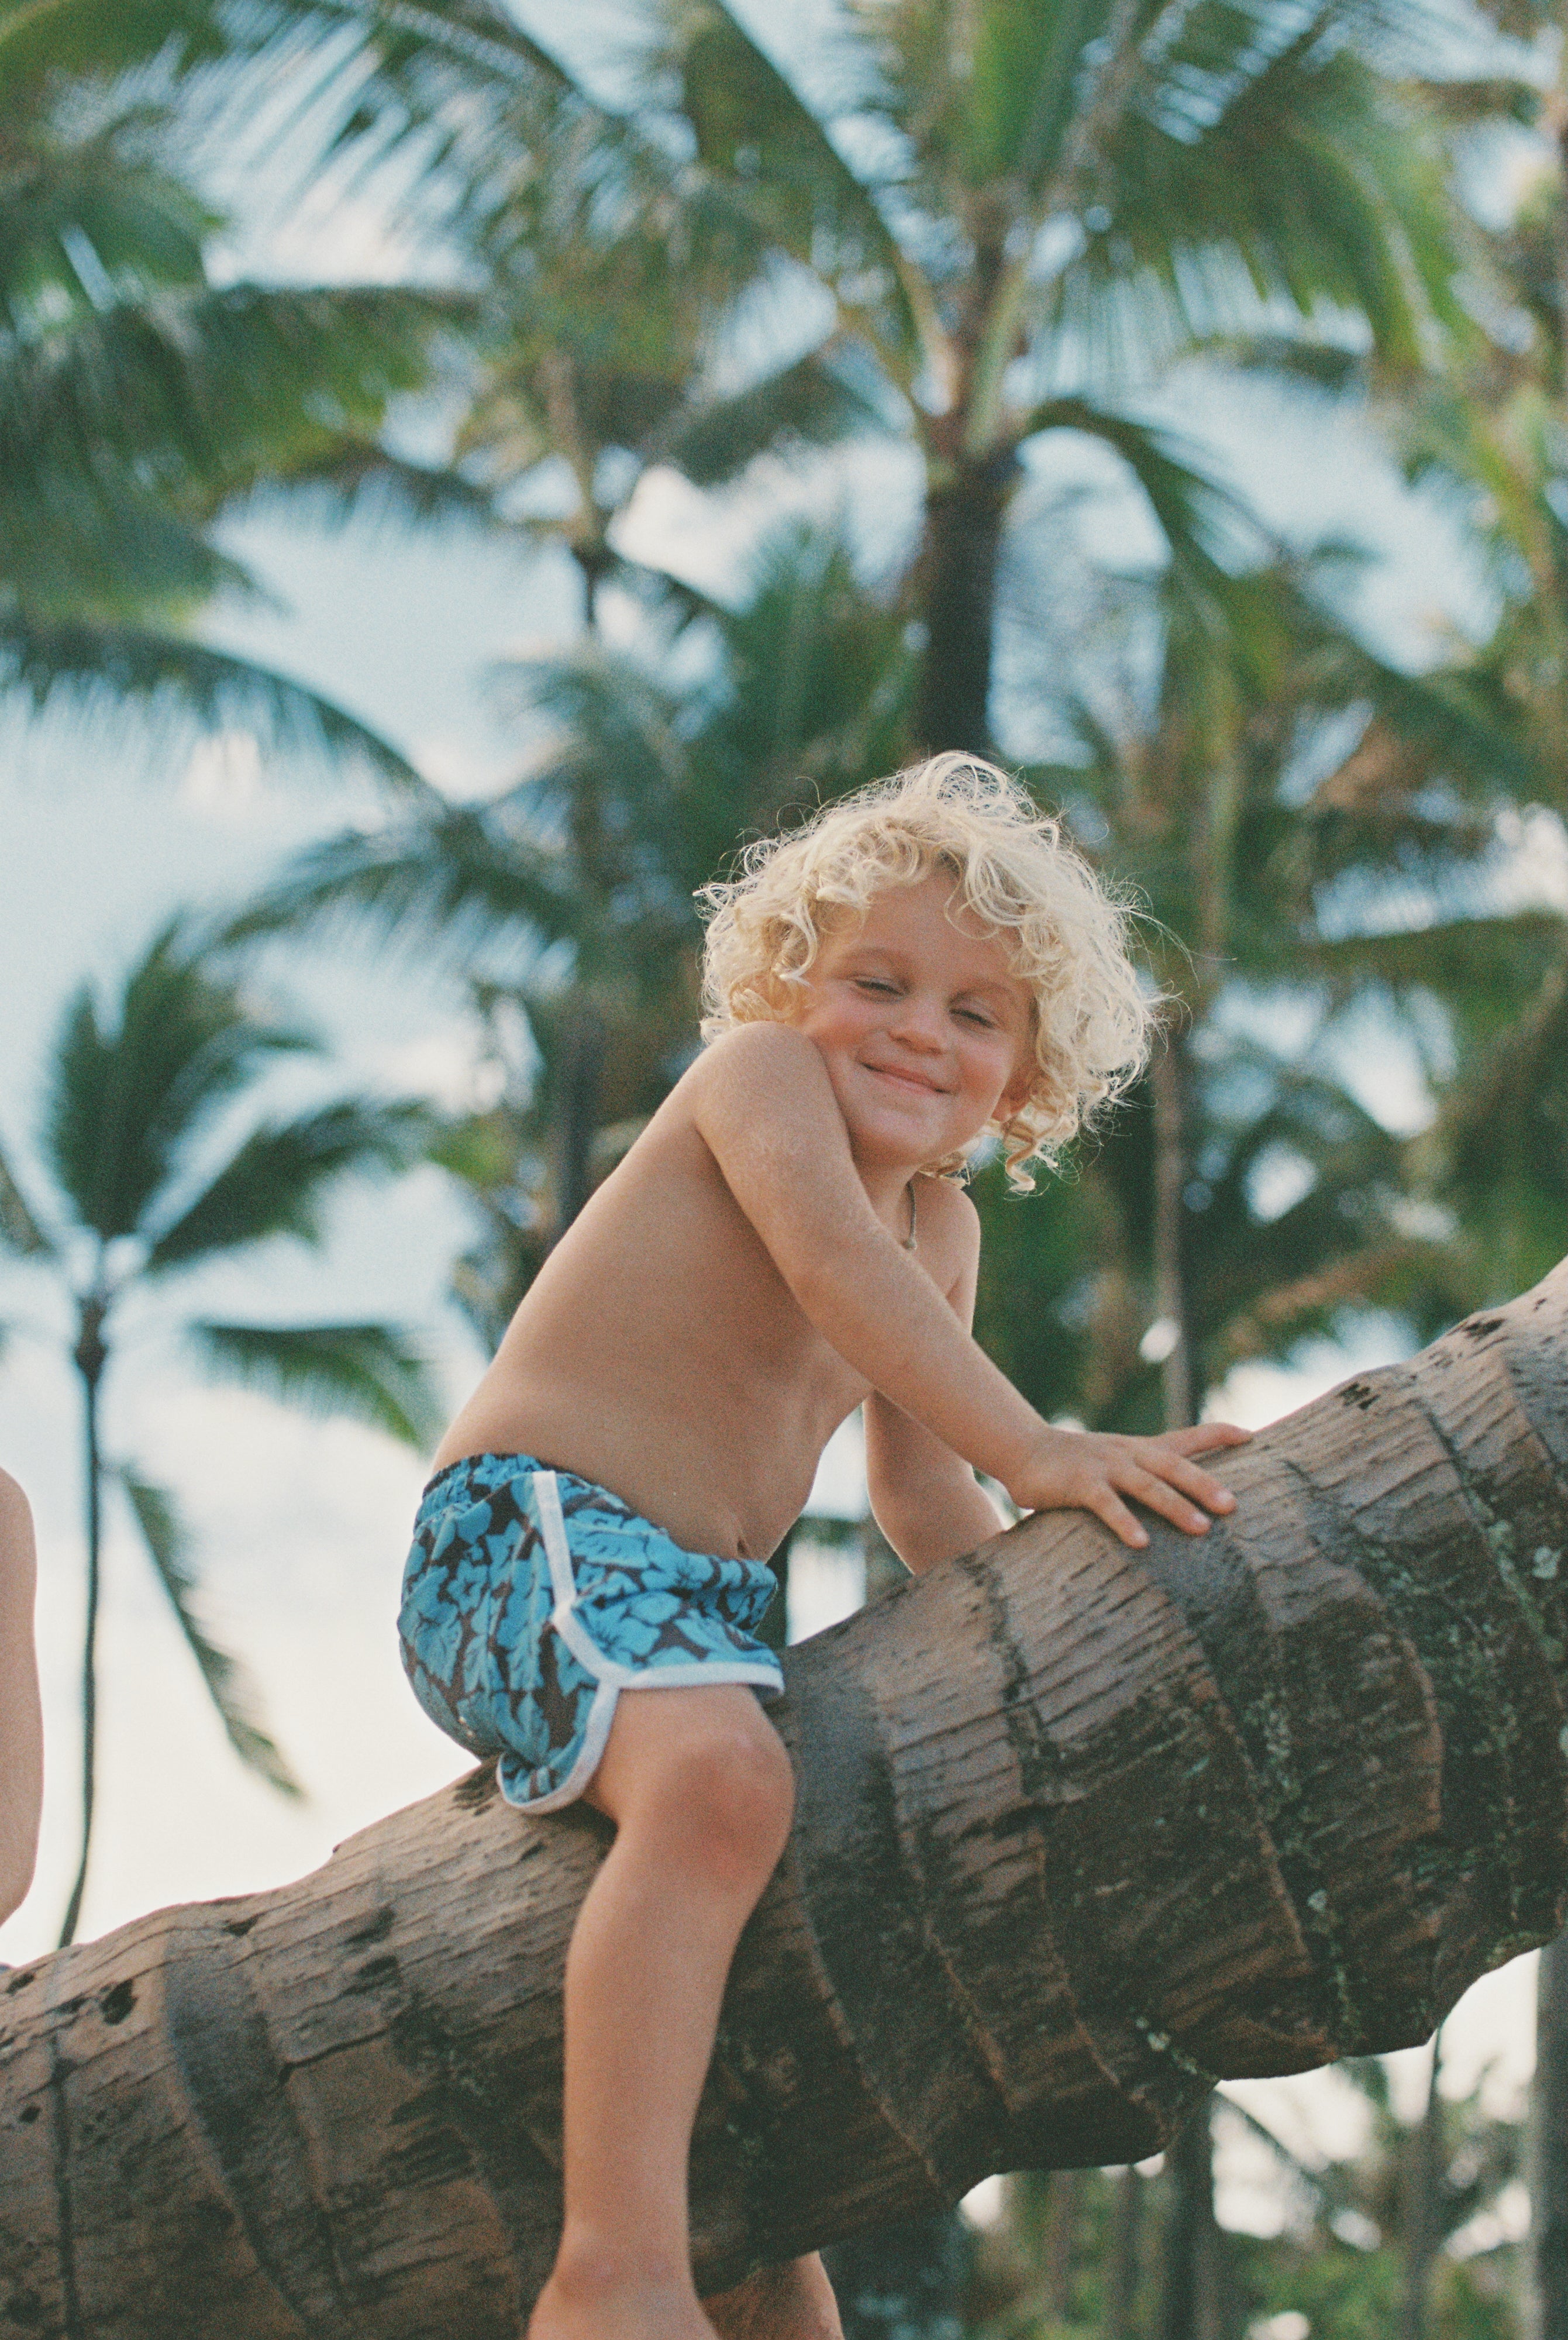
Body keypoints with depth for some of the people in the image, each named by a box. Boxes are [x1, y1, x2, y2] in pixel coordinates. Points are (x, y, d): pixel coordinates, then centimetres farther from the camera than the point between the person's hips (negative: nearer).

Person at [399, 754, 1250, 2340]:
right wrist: (1037, 1452, -31)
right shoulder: (757, 1068, -4)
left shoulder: (942, 1227, 18)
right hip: (526, 1536, -10)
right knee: (719, 1781, -37)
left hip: (699, 1605, 10)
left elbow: (921, 1504, 20)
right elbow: (831, 1260, -22)